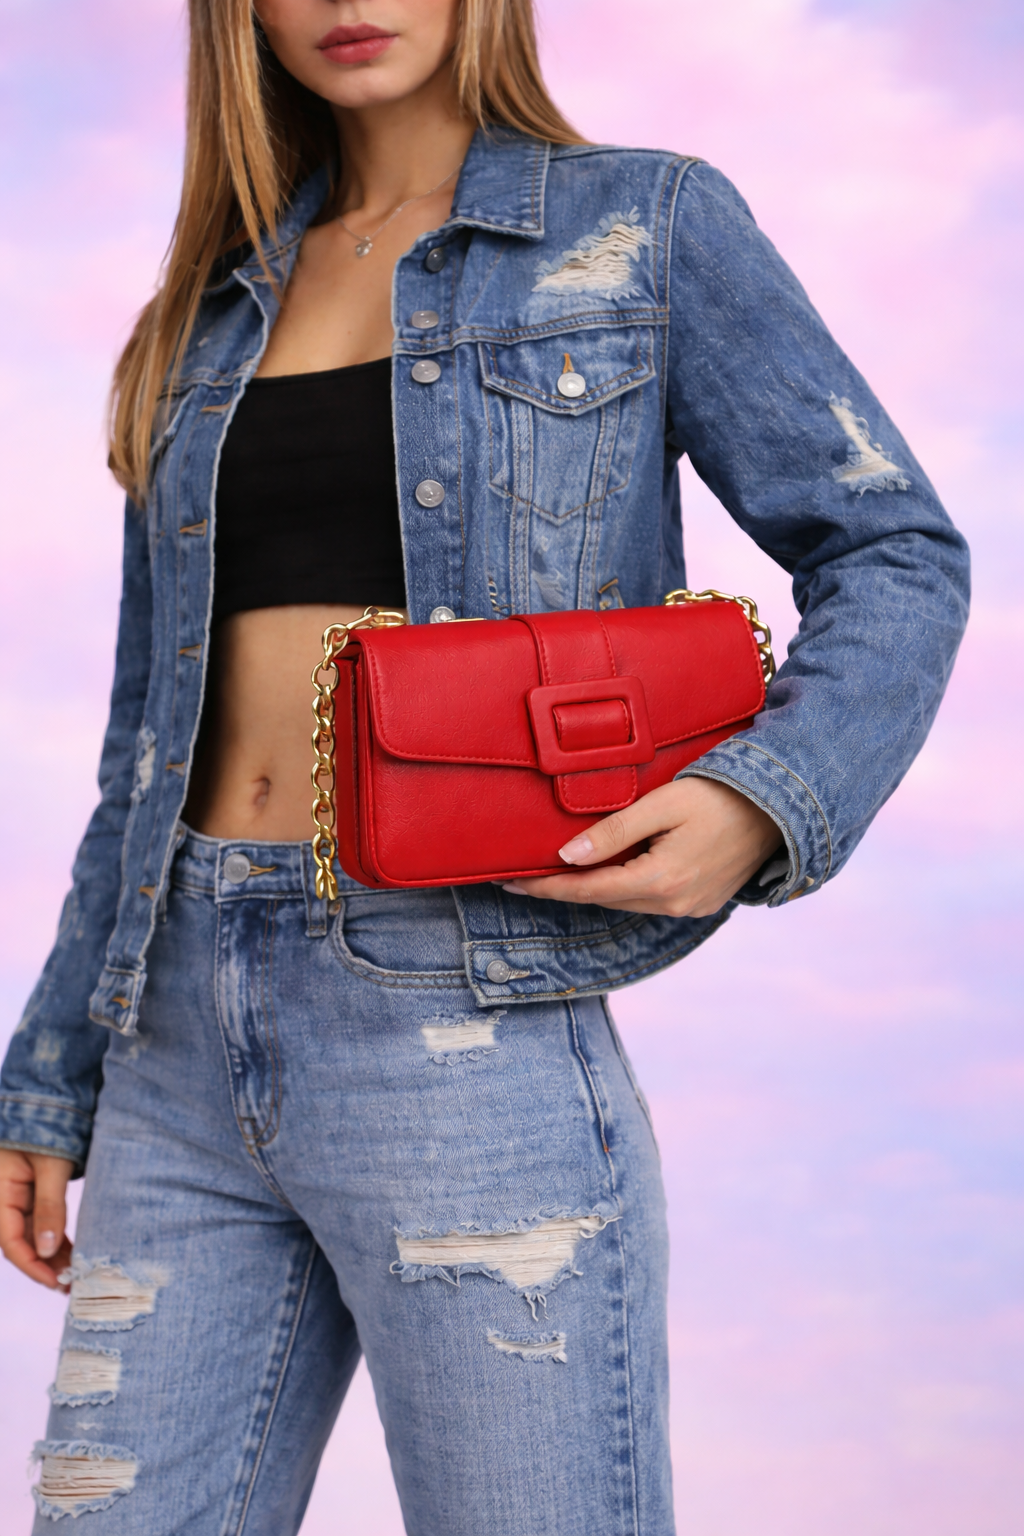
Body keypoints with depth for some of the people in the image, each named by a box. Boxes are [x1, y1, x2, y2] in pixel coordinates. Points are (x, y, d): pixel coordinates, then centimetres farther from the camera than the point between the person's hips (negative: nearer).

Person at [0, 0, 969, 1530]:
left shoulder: (648, 226, 5)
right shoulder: (216, 311, 17)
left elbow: (898, 558, 3)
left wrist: (761, 801, -16)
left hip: (461, 1017, -4)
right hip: (182, 1038, 5)